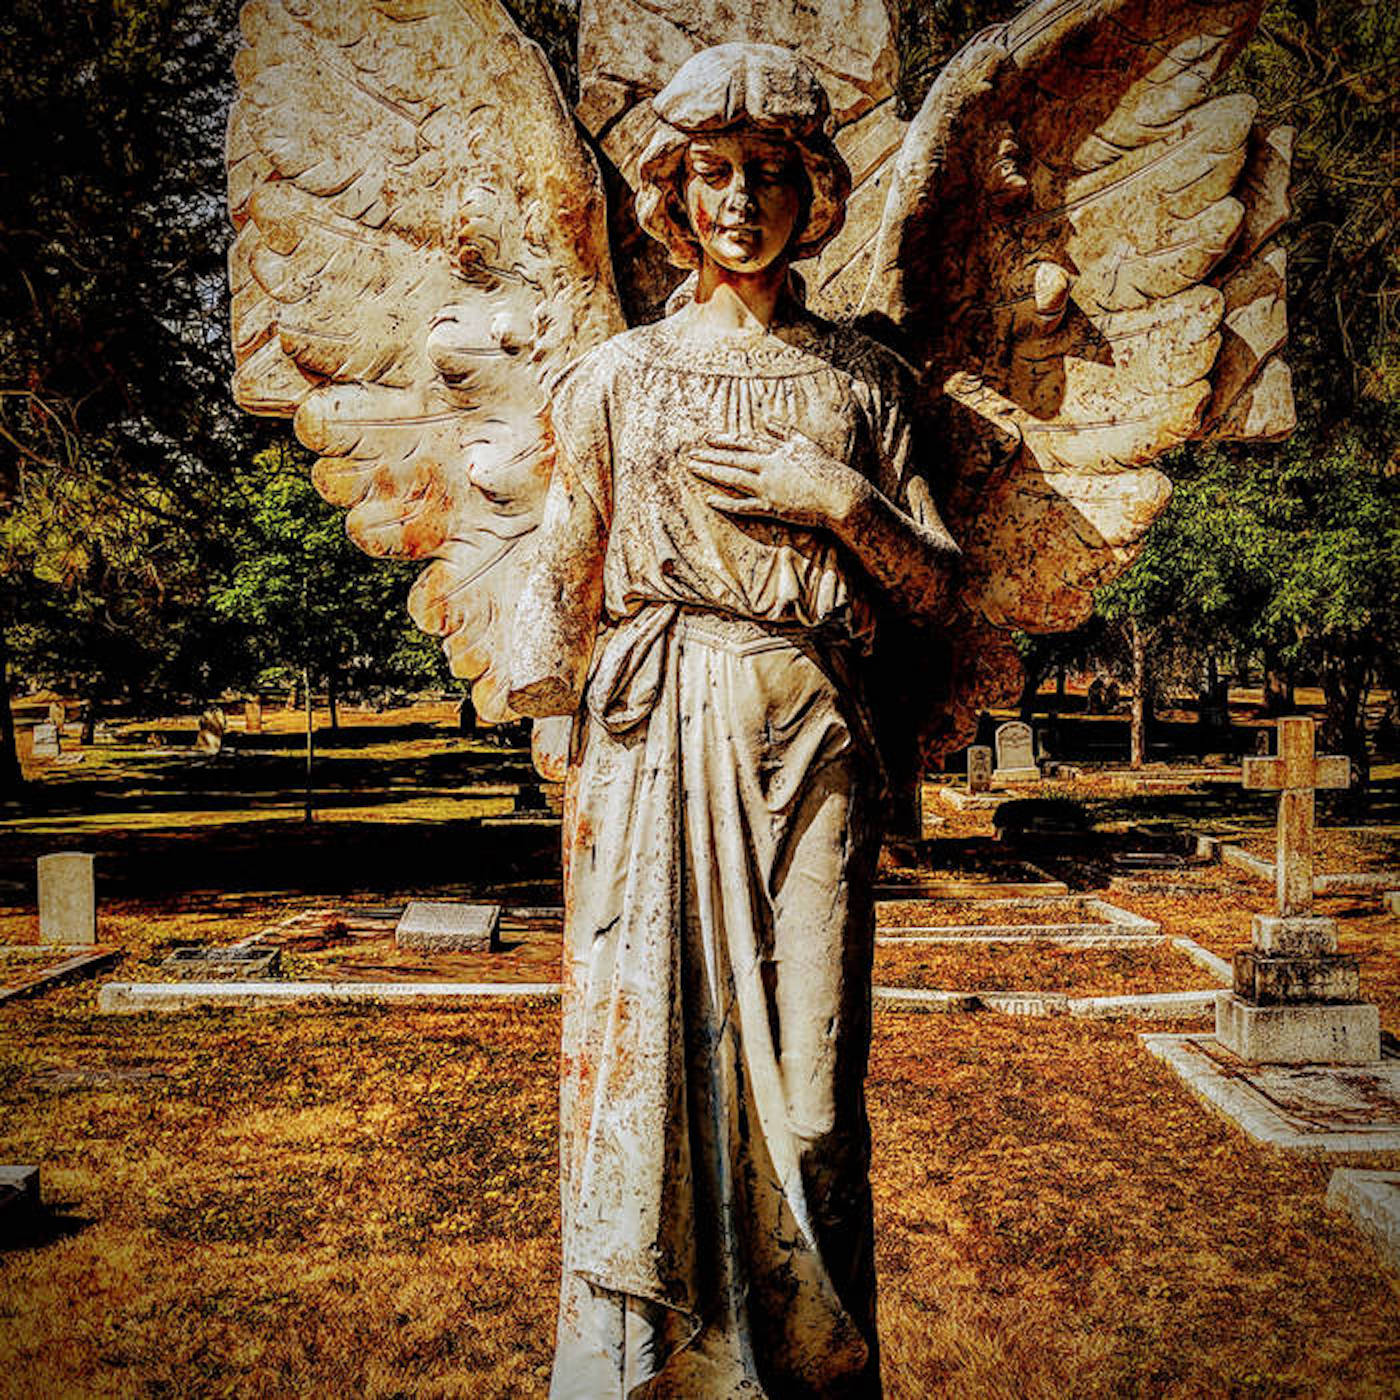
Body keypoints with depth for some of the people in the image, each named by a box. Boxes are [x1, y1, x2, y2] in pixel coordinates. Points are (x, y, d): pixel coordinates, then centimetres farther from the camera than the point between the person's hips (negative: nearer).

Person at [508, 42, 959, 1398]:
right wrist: (572, 762, 0)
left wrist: (840, 498, -5)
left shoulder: (860, 378, 13)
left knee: (805, 1071, -1)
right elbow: (564, 577, 9)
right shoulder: (616, 377, 11)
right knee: (640, 1051, -3)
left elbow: (932, 587, 12)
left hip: (806, 741, 1)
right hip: (651, 740, 0)